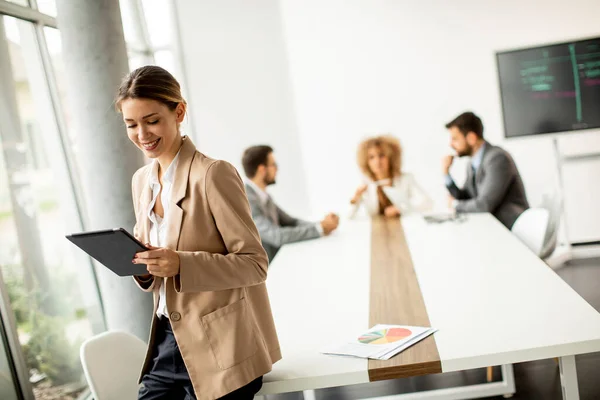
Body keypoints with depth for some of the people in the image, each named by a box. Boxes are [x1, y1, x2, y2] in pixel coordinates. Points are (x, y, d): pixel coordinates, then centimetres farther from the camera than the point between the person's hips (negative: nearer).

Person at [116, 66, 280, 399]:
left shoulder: (214, 174, -16)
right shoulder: (142, 180, 6)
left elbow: (255, 264, -15)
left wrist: (181, 264, -28)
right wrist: (137, 262, -8)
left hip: (220, 348, -6)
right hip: (168, 338, 6)